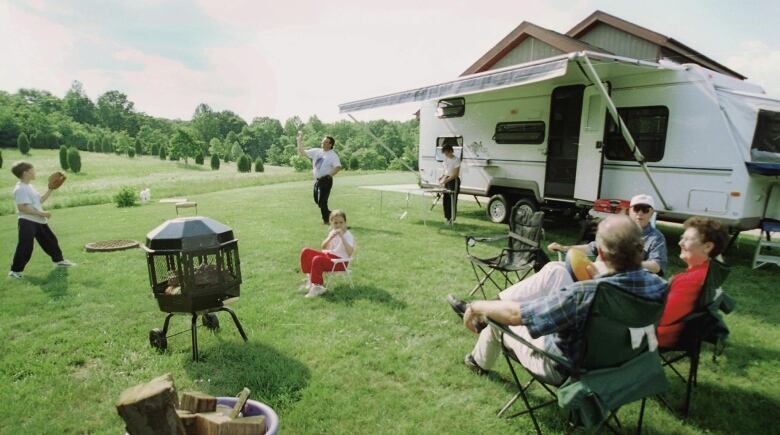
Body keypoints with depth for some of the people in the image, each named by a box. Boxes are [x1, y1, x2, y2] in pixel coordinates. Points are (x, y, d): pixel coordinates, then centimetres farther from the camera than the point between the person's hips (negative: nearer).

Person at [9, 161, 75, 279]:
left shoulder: (29, 187, 14)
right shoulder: (20, 189, -18)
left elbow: (40, 200, 20)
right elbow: (22, 207, -25)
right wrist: (41, 213, -23)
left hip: (39, 221, 10)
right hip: (27, 222, -10)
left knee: (50, 240, 19)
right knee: (25, 248, -8)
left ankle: (58, 260, 34)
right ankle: (15, 270, 3)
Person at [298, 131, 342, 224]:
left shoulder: (333, 155, -11)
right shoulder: (316, 151, 7)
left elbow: (338, 167, -24)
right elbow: (302, 152, 12)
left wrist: (329, 176, -22)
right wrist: (300, 141, 4)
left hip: (326, 181, -7)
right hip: (317, 180, 7)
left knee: (322, 201, -5)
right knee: (317, 200, 16)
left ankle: (326, 219, 13)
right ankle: (328, 214, 34)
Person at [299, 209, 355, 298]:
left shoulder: (348, 235, -11)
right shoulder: (332, 232, 13)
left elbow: (350, 252, -28)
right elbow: (323, 247, 5)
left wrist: (342, 237, -31)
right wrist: (330, 237, -13)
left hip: (340, 261, -8)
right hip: (328, 255, 8)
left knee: (317, 260, -32)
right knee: (305, 251, -6)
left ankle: (317, 286, -19)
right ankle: (309, 277, -2)